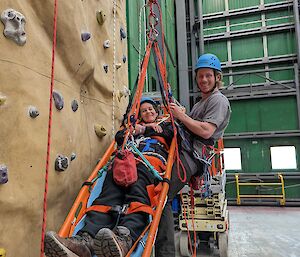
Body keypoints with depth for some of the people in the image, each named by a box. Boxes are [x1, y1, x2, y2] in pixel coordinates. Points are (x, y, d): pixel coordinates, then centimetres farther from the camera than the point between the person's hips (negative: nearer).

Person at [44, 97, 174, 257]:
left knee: (138, 194, -36)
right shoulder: (134, 125, 42)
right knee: (109, 194, -28)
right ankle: (85, 239, -50)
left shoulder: (165, 124, 38)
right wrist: (135, 130, 15)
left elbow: (169, 133, 12)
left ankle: (124, 238, -62)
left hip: (152, 160, -2)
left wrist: (142, 129, 19)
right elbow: (119, 137, 23)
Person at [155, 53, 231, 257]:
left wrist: (181, 115, -7)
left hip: (193, 156, -9)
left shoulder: (219, 100, 1)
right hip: (184, 152, 9)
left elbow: (206, 131, -13)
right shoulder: (200, 103, 32)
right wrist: (179, 114, 9)